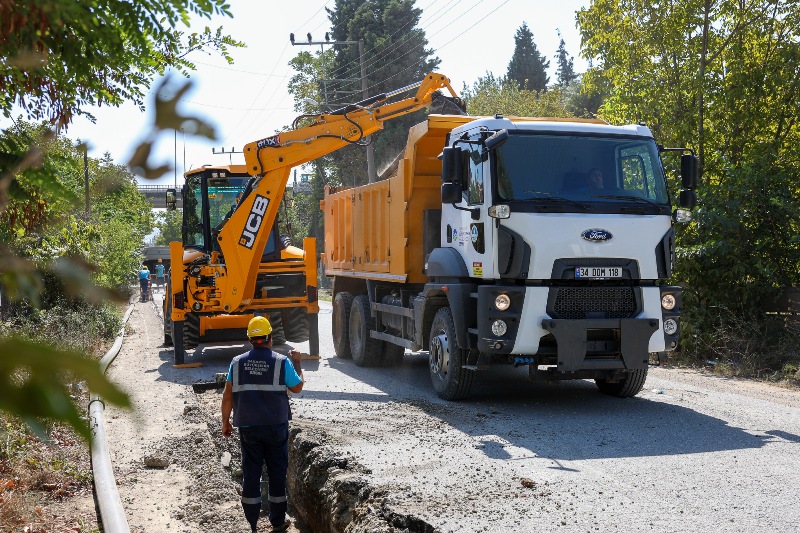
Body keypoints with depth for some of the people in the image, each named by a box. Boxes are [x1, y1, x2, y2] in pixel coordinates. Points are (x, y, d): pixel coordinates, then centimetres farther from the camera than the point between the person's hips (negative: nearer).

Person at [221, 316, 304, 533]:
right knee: (277, 472, 10)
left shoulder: (237, 363, -2)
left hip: (248, 427, 2)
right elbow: (297, 387, 4)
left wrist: (225, 422, 12)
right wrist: (297, 363, 17)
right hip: (276, 426, -2)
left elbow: (227, 395, 1)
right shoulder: (282, 362, -9)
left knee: (250, 472, 9)